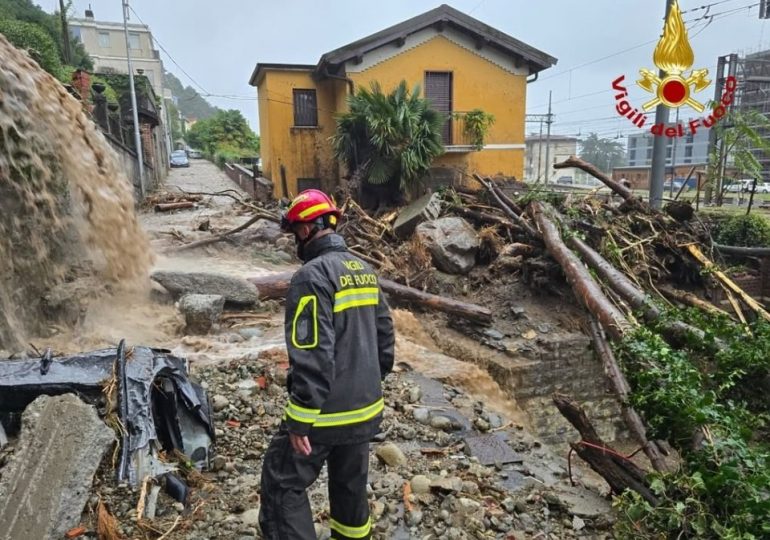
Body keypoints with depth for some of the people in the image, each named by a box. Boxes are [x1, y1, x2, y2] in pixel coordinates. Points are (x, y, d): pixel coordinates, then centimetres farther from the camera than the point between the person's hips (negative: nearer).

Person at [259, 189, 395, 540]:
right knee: (351, 483, 25)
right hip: (366, 408, 8)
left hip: (326, 412, -8)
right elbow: (384, 335, 12)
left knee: (283, 485, 8)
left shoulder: (313, 275, -20)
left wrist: (300, 420, -19)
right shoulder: (365, 270, 6)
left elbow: (312, 355, -25)